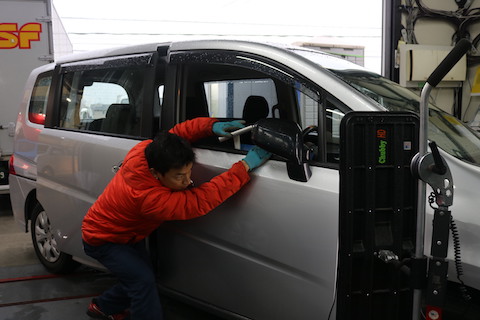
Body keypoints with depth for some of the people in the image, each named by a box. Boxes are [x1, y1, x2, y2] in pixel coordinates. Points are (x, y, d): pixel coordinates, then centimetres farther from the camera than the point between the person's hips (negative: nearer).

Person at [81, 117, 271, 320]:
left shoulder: (148, 151, -25)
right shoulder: (149, 198, -45)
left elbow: (179, 131, -9)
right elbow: (200, 201, -47)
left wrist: (212, 125, -28)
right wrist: (245, 166, -51)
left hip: (126, 233, 8)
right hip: (103, 241, -8)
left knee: (139, 277, 18)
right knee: (144, 282, -22)